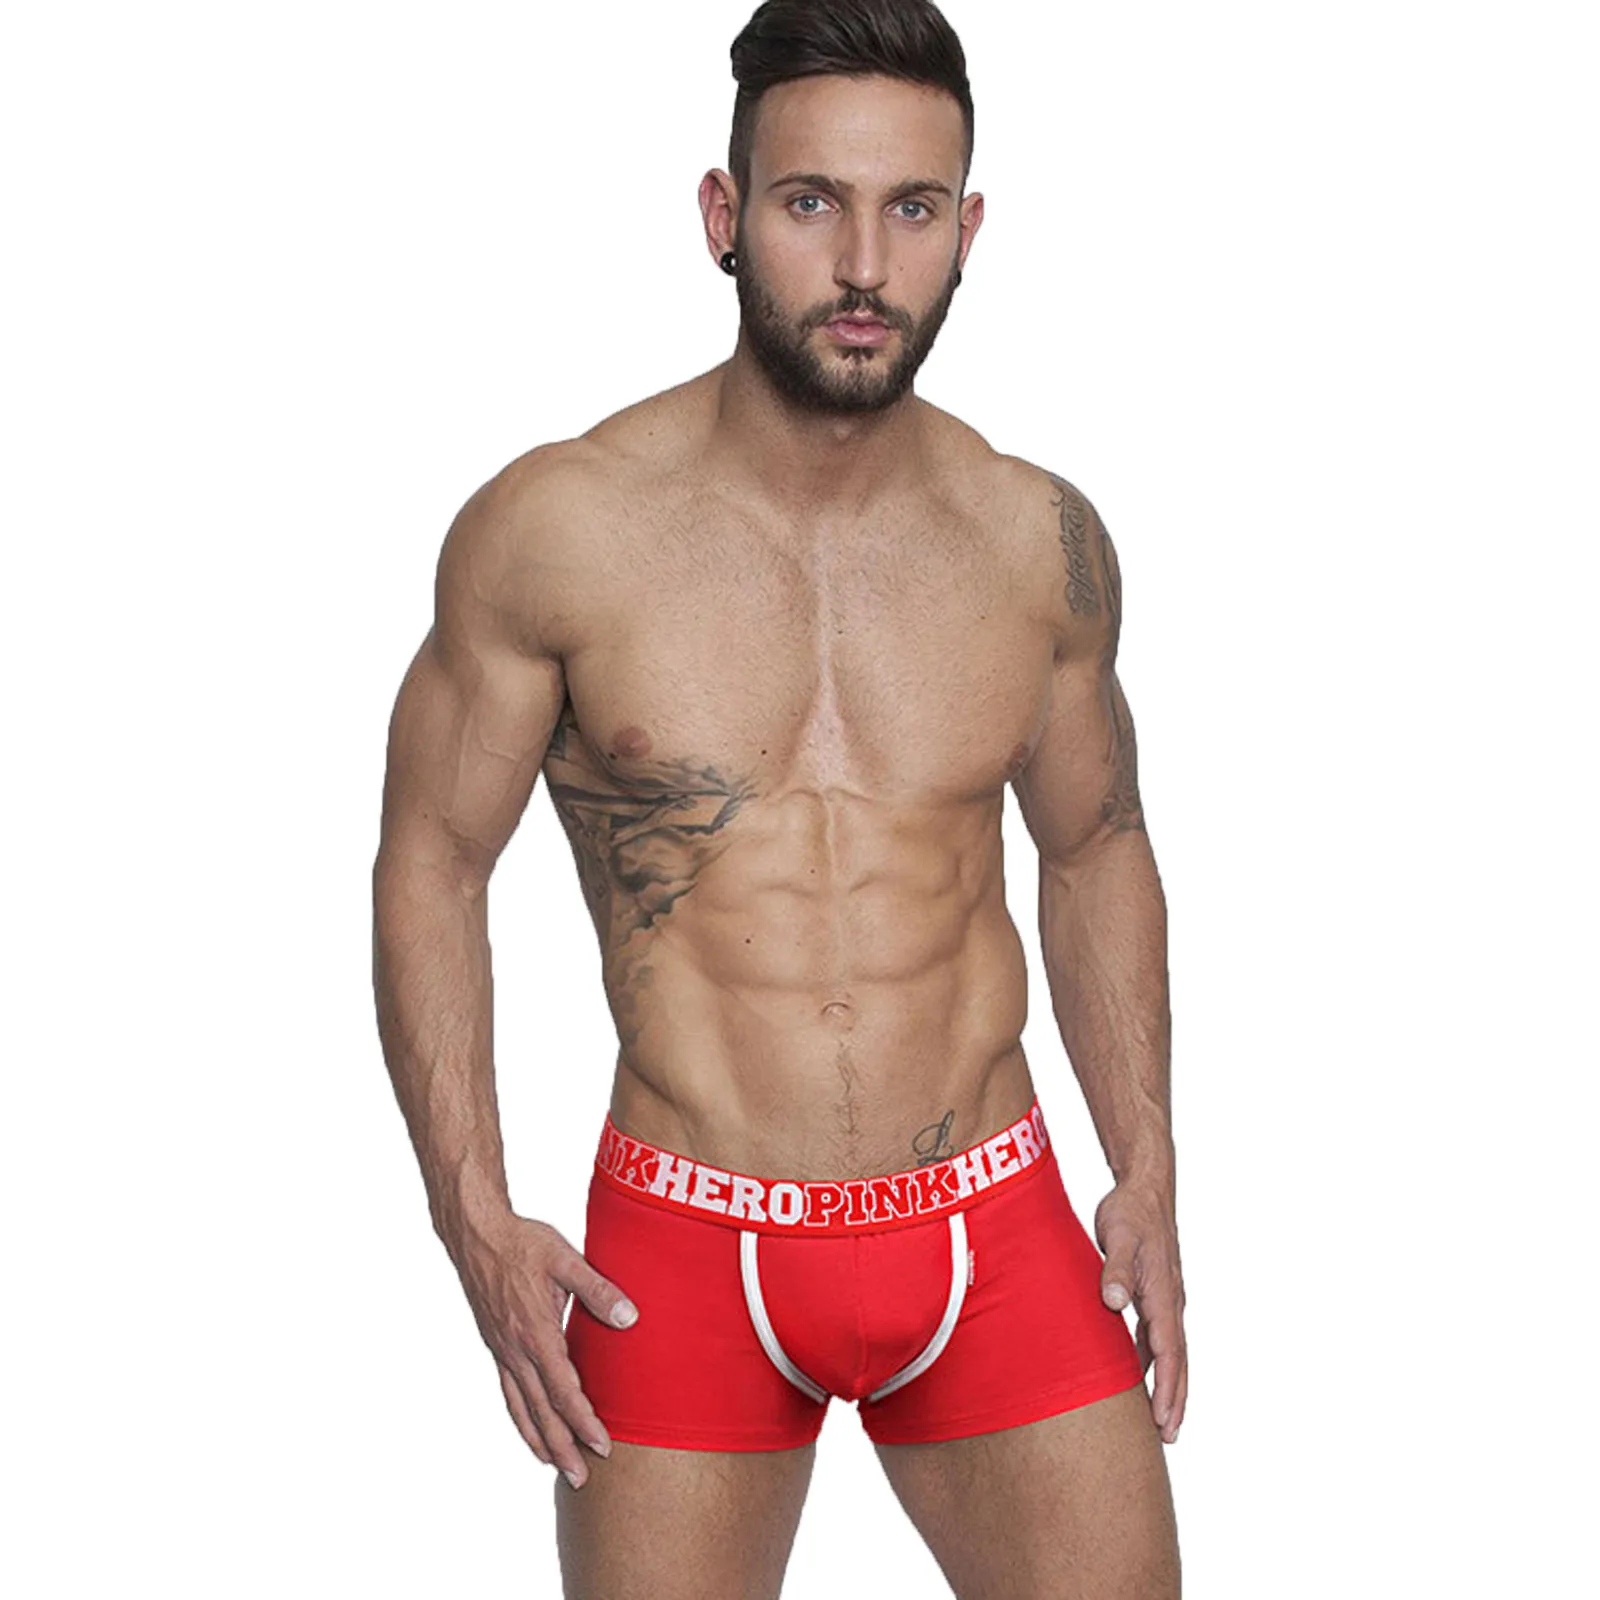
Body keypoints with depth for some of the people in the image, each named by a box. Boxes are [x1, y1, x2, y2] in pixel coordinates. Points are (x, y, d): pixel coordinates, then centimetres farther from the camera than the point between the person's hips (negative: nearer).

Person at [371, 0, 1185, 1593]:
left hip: (995, 1237, 2)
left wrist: (1148, 1169, 7)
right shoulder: (550, 531, -9)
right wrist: (474, 1217, -8)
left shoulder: (1040, 540, 0)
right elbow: (430, 863, -1)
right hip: (685, 1257, -2)